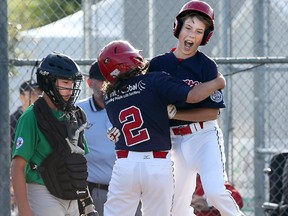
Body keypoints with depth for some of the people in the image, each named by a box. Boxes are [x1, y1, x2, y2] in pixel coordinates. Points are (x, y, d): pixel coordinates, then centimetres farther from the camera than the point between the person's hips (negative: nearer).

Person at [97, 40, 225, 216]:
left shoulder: (109, 96, 9)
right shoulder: (155, 81, -7)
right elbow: (192, 95, -15)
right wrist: (218, 82, 3)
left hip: (125, 163, 2)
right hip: (159, 164, -2)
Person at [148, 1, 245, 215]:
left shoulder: (207, 66, -7)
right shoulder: (157, 65, 3)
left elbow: (212, 112, -11)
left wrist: (174, 113, -17)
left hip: (204, 136, -4)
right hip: (175, 141, 4)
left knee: (215, 192, -23)